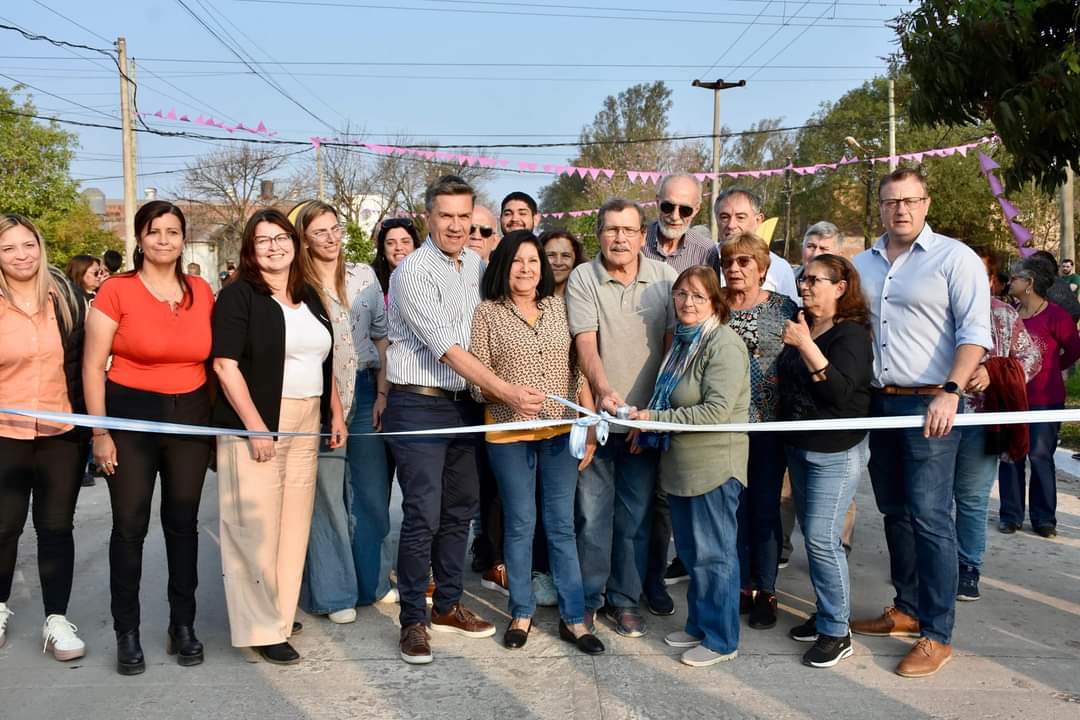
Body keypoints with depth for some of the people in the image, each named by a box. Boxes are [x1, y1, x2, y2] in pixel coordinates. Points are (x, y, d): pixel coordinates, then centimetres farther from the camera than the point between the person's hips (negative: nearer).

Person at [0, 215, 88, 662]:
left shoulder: (65, 296, 1)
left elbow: (83, 359, 6)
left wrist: (87, 418, 3)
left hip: (62, 434, 1)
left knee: (56, 527, 6)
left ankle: (57, 620, 15)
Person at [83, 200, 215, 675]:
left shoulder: (202, 292, 4)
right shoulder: (116, 290, -7)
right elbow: (93, 367, -6)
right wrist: (100, 432, -9)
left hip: (190, 416, 3)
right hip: (131, 415, -3)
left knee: (183, 523, 10)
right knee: (130, 525, 3)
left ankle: (183, 625, 23)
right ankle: (127, 633, 16)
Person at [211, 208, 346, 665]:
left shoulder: (309, 298, 15)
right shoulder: (239, 295, -5)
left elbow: (325, 362, 22)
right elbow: (225, 365, -13)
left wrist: (335, 414, 13)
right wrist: (255, 427, -19)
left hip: (305, 426, 6)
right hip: (255, 423, -6)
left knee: (294, 522, 10)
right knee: (256, 527, -3)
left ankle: (281, 612, 23)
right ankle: (261, 628, 6)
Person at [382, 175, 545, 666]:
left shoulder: (477, 266, 9)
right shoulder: (413, 272, -13)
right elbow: (448, 349, -19)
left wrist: (495, 395, 6)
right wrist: (508, 393, -22)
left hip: (463, 403, 7)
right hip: (418, 405, -7)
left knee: (460, 510, 13)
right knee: (423, 516, -6)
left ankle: (447, 606, 27)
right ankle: (413, 621, 7)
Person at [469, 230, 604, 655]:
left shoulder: (559, 308, 7)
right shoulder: (487, 313, -1)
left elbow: (578, 368, 9)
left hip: (561, 432, 2)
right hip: (509, 434, -2)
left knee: (562, 525, 7)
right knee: (520, 524, 8)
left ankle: (573, 617, 16)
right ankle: (522, 613, 24)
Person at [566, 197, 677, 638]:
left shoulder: (664, 279, 2)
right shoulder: (582, 279, -5)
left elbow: (674, 342, 1)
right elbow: (585, 343, -14)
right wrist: (603, 390, -31)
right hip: (597, 416, -2)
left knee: (635, 515, 10)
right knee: (592, 513, 4)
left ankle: (624, 599, 24)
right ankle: (587, 598, 20)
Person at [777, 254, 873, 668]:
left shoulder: (851, 334, -12)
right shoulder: (801, 325, 10)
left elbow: (840, 389, -27)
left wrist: (806, 346, -30)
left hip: (836, 451, -8)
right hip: (798, 445, 8)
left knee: (822, 538, -9)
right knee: (811, 534, 13)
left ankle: (836, 633, 3)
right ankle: (825, 615, 26)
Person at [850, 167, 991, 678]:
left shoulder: (954, 258, -4)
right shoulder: (862, 264, 12)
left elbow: (974, 333, -9)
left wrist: (949, 394, -20)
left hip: (928, 405, -6)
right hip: (877, 403, 6)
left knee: (930, 517, -6)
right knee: (895, 513, 13)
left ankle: (937, 633, 3)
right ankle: (908, 608, 26)